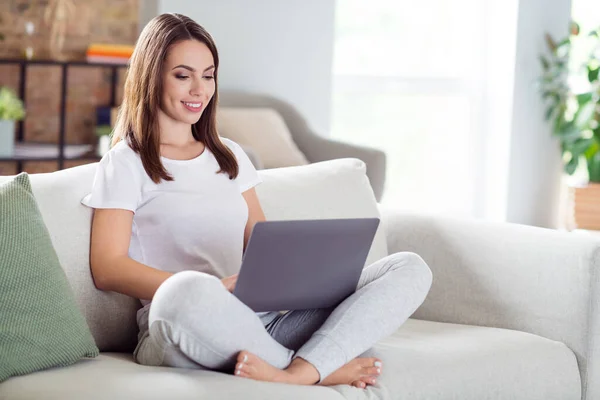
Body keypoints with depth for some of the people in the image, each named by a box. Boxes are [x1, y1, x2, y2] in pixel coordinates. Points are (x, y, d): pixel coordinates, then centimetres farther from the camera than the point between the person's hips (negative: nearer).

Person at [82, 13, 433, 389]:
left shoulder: (230, 156, 25)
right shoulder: (125, 164, 8)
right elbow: (107, 268, -4)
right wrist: (211, 289, -18)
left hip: (265, 324, 6)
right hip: (180, 335, -5)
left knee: (409, 268, -12)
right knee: (187, 293, -44)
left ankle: (300, 372, -37)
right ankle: (324, 369, -21)